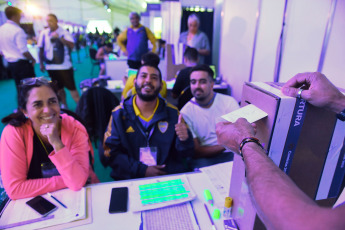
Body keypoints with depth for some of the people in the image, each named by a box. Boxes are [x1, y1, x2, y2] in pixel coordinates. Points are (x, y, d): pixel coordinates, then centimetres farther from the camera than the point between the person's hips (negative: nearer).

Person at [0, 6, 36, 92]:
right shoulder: (18, 30, -17)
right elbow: (24, 51, -21)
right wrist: (33, 59, -5)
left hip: (10, 63, 8)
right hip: (22, 63, -8)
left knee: (19, 88, 15)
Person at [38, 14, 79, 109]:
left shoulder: (64, 32, -3)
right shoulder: (44, 33, 5)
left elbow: (71, 45, -16)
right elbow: (41, 49, 11)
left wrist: (59, 37, -25)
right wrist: (41, 63, 11)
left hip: (64, 66, -4)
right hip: (51, 66, 4)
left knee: (71, 87, -4)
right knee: (58, 88, 14)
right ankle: (64, 105, 28)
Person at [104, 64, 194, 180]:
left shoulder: (172, 113, 5)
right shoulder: (118, 114, 3)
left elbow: (185, 154, 6)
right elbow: (111, 153, -1)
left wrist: (185, 140, -17)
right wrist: (142, 170, -12)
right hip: (130, 179, 0)